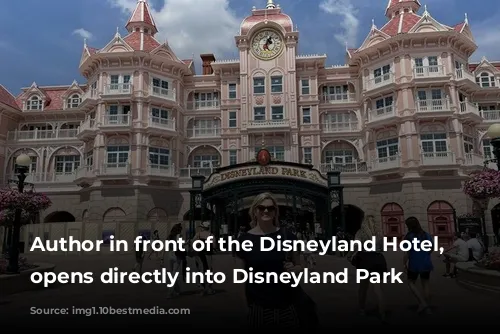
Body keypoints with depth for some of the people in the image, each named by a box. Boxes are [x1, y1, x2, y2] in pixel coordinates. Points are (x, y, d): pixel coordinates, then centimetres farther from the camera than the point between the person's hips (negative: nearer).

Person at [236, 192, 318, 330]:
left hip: (289, 305, 1)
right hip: (259, 307, 0)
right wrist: (248, 304, 9)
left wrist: (293, 269, -13)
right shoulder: (245, 240, -4)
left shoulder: (287, 235, -3)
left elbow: (299, 267, 8)